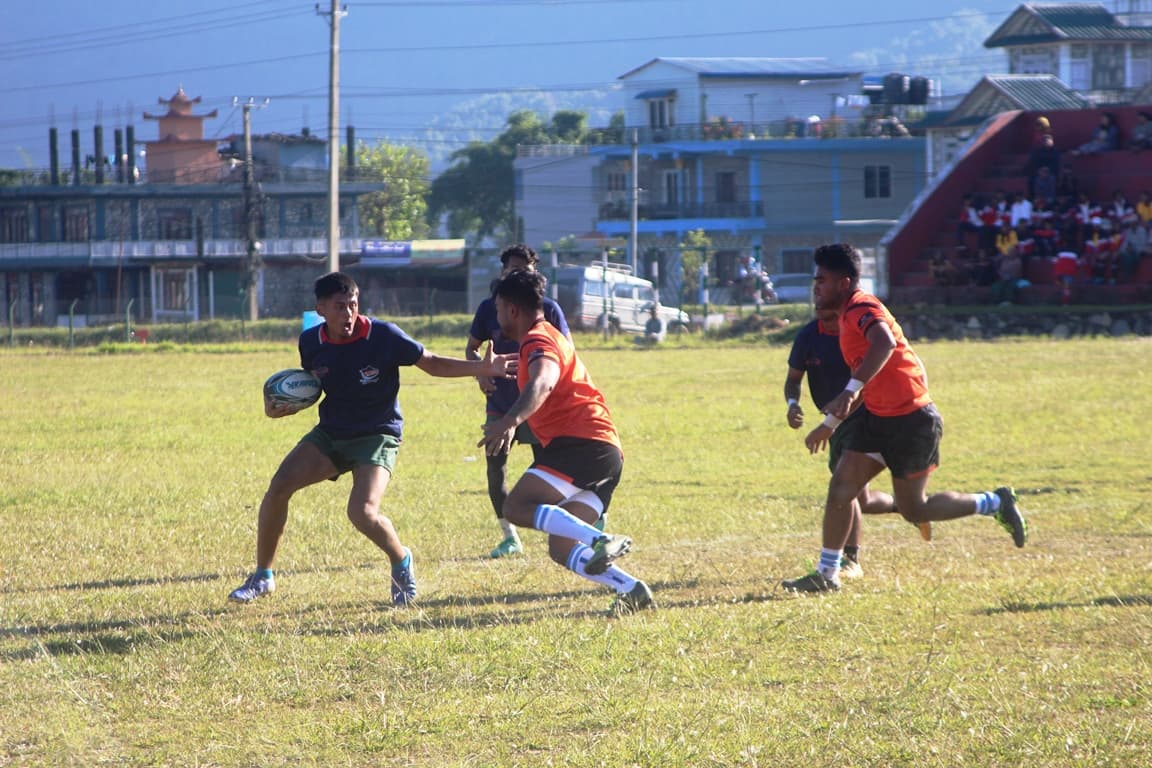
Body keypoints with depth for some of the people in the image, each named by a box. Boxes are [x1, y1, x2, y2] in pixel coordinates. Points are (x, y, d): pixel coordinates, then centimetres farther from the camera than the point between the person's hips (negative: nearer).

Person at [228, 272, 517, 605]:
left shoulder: (383, 336, -17)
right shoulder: (311, 342, -5)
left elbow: (432, 364, -8)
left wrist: (482, 368, -20)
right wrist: (279, 408, -8)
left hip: (377, 436, -5)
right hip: (329, 434, 5)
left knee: (362, 512, -25)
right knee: (279, 486, -13)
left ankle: (401, 561, 9)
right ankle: (262, 576, 5)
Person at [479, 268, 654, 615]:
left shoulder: (538, 340, -3)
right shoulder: (552, 337, 29)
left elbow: (542, 383, -27)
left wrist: (510, 421, -44)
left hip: (582, 442, -10)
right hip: (609, 454, 10)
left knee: (517, 507, -22)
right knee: (561, 549, 4)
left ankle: (600, 541, -36)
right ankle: (631, 590, -11)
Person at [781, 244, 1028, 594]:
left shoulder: (862, 308, -18)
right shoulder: (848, 314, 14)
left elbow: (885, 344, -42)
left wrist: (852, 389, -50)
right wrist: (830, 423, 29)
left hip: (911, 420, -9)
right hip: (879, 417, 9)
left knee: (913, 509, 0)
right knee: (840, 487, 0)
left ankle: (995, 503, 17)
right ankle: (826, 575, 6)